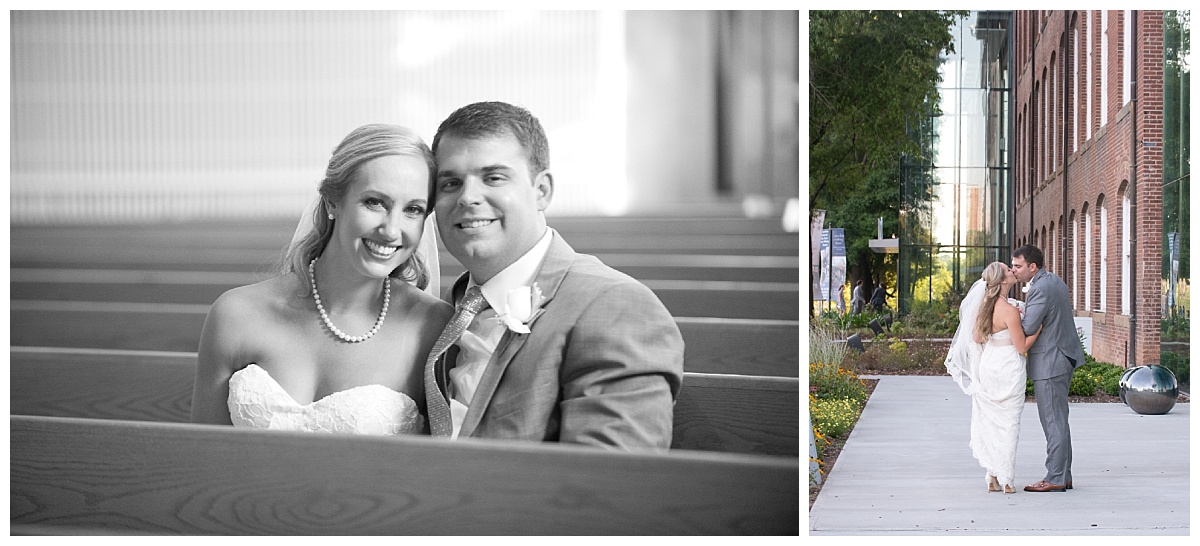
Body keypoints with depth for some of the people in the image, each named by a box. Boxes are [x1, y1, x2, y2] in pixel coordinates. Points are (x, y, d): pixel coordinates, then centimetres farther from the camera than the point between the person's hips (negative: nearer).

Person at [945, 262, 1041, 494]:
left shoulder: (986, 305, 3)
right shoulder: (1009, 310, -19)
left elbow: (977, 337, 9)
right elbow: (1022, 346, -15)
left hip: (988, 364, 7)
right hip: (1007, 368, -7)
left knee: (990, 421, 12)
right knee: (1007, 422, 2)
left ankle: (992, 476, 16)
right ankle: (1005, 479, 6)